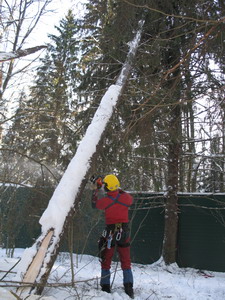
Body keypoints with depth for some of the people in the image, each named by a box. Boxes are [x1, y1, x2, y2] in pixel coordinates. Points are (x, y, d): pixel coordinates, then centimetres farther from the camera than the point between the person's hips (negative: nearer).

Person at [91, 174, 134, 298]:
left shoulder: (105, 200, -12)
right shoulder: (126, 197, -8)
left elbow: (94, 204, 9)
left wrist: (96, 189, 18)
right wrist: (120, 190, 19)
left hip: (110, 232, -2)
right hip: (124, 232, 2)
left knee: (105, 261, 12)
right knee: (126, 262, 9)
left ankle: (105, 288, 13)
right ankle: (129, 289, 4)